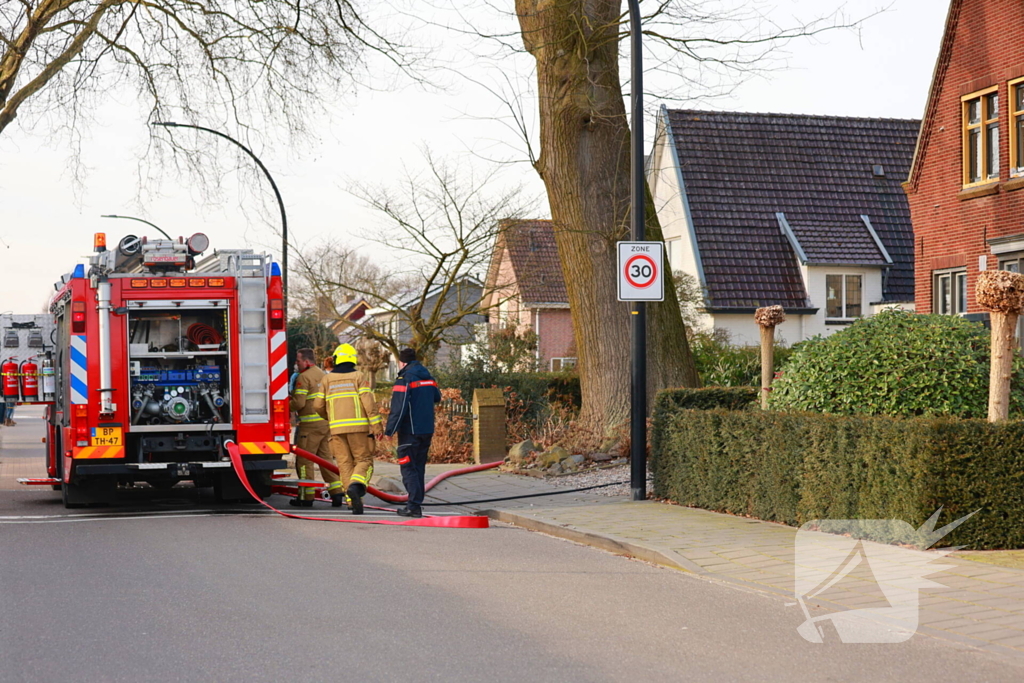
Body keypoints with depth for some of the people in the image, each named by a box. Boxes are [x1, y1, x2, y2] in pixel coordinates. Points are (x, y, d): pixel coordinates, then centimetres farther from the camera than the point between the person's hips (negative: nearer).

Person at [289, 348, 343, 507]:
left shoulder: (304, 377, -9)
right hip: (327, 422, 8)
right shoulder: (324, 375, 17)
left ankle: (306, 497, 0)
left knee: (304, 460, -1)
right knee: (326, 457, 12)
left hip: (310, 424, -8)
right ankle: (336, 491, 7)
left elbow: (299, 402, -15)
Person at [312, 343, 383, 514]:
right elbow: (369, 402, -8)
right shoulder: (359, 377, 2)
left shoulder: (327, 379, 9)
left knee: (345, 464, 6)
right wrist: (376, 425, -7)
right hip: (358, 426, -2)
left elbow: (318, 405, 7)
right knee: (364, 460, 4)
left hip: (337, 428, 2)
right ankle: (356, 486, -24)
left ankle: (354, 502, -3)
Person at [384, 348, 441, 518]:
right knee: (419, 467, 14)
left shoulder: (404, 380, -13)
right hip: (427, 430, 7)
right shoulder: (428, 377, 10)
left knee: (408, 468, -4)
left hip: (410, 431, -7)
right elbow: (437, 397, 25)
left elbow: (398, 409, -19)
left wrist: (390, 430, -13)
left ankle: (414, 506, -12)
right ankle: (416, 502, 17)